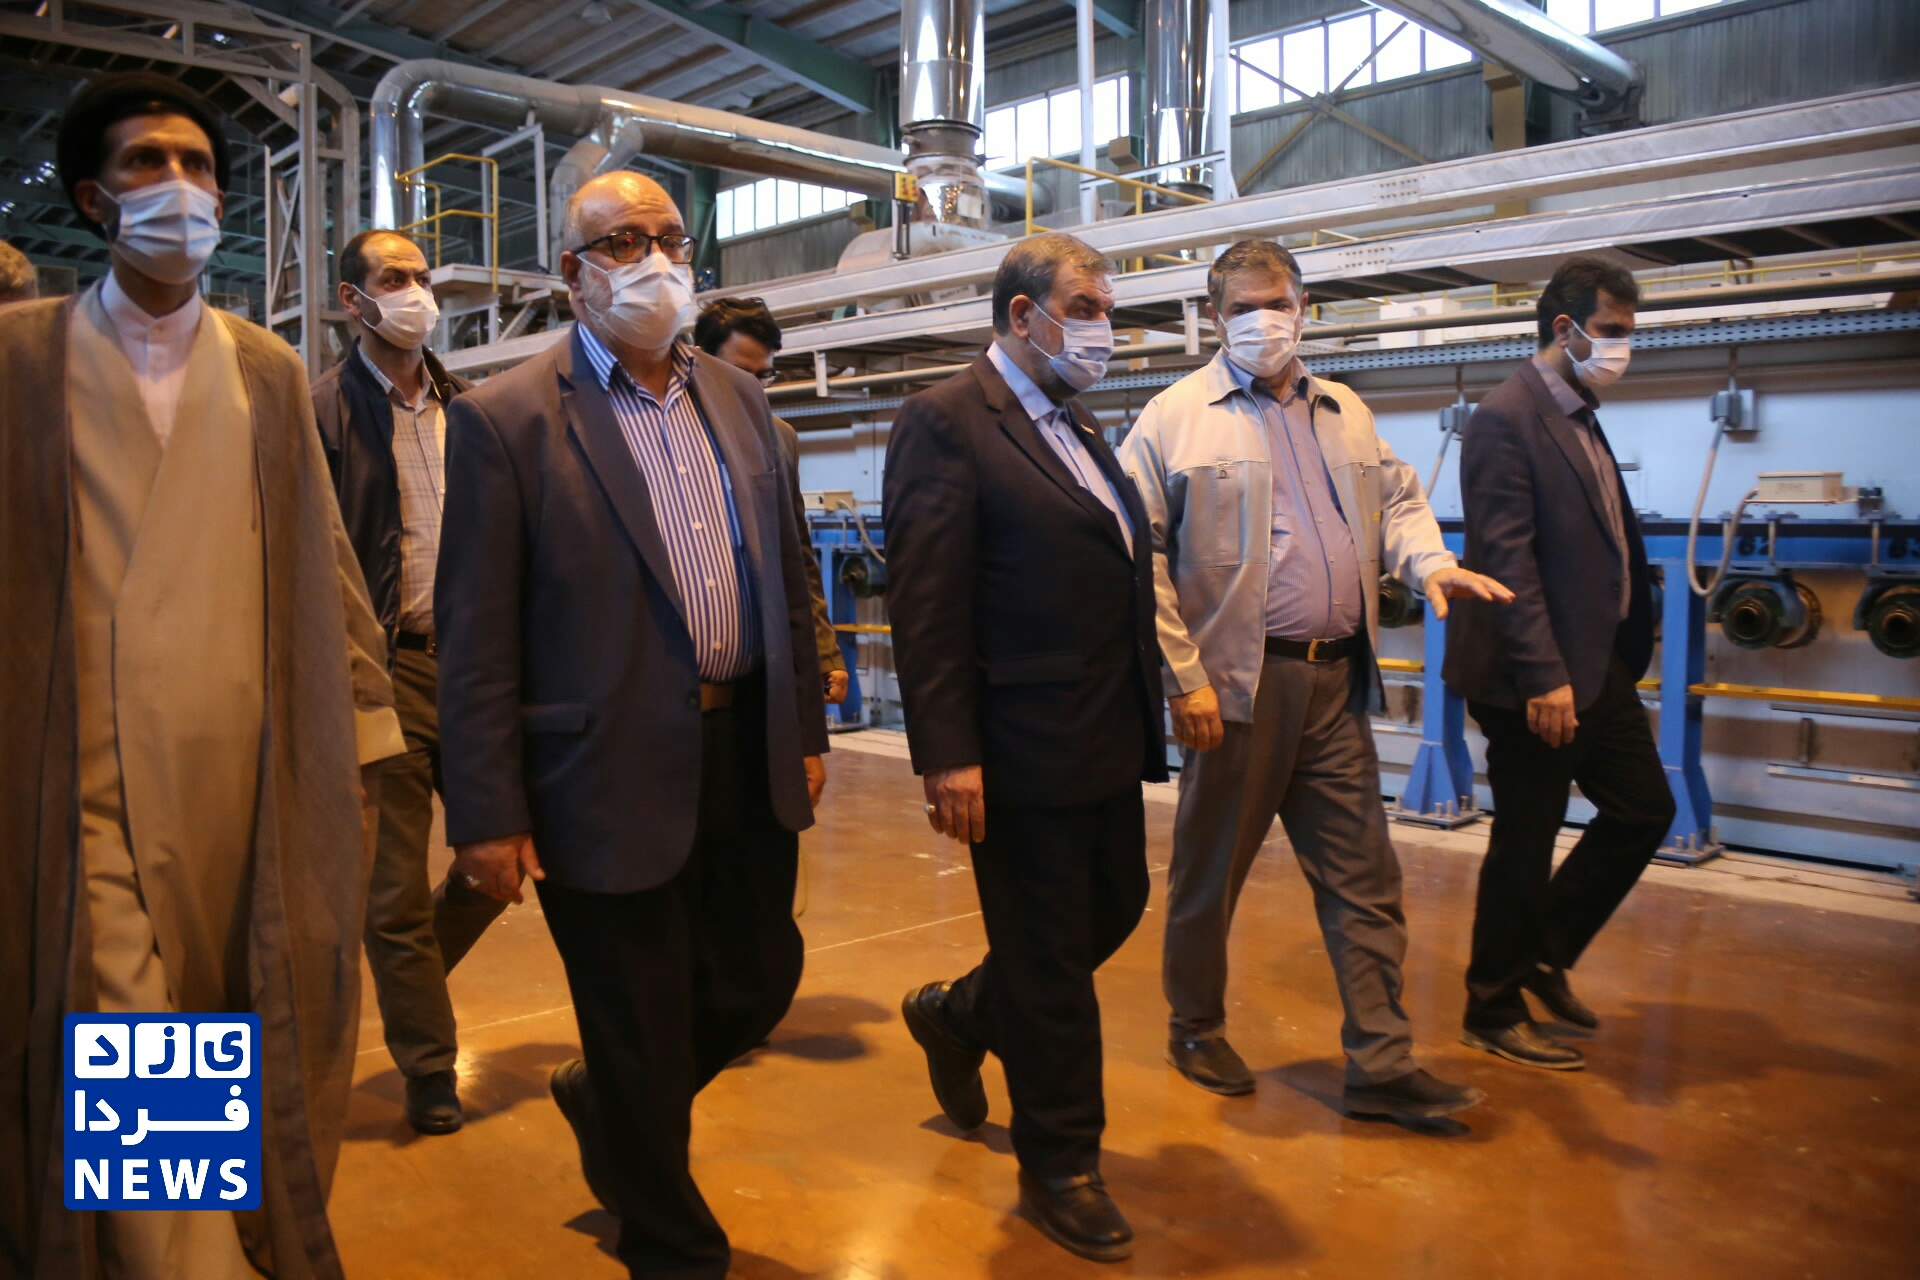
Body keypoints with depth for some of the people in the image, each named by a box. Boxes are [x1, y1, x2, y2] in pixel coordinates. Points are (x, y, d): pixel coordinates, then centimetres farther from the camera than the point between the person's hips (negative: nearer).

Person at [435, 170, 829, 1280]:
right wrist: (488, 814, -11)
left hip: (750, 764, 6)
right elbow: (476, 638, -10)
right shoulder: (506, 418, -8)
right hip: (613, 781, -5)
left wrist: (807, 730, 11)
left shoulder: (739, 398, 9)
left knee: (759, 985, 20)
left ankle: (609, 1110, 49)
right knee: (641, 1046, 10)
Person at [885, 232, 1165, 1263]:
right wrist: (948, 758, -22)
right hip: (1024, 749, -9)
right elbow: (925, 604, -18)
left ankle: (960, 1017, 43)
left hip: (1106, 742, 9)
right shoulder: (945, 421, -12)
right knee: (1049, 959, 6)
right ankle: (1059, 1165, 27)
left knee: (1114, 912, 19)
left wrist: (1145, 713, 12)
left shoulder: (1076, 427, 15)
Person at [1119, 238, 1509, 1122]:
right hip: (1238, 682, -5)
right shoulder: (1175, 417, -2)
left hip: (1335, 682, 5)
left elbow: (1397, 499, 19)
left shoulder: (1345, 413, 16)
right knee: (1210, 869, 9)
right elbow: (1139, 558, -8)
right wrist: (1184, 677, -13)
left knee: (1363, 880, 7)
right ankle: (1195, 1032, 29)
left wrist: (1430, 565, -4)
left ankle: (1381, 1066, 16)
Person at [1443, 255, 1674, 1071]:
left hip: (1597, 665, 9)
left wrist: (1613, 657, 12)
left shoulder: (1580, 416, 14)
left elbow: (1603, 545, 16)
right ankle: (1493, 1012, 20)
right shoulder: (1506, 420, -15)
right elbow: (1507, 560, -22)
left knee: (1645, 811, 15)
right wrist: (1543, 678, -25)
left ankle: (1545, 953, 30)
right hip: (1539, 678, -9)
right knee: (1525, 845, 2)